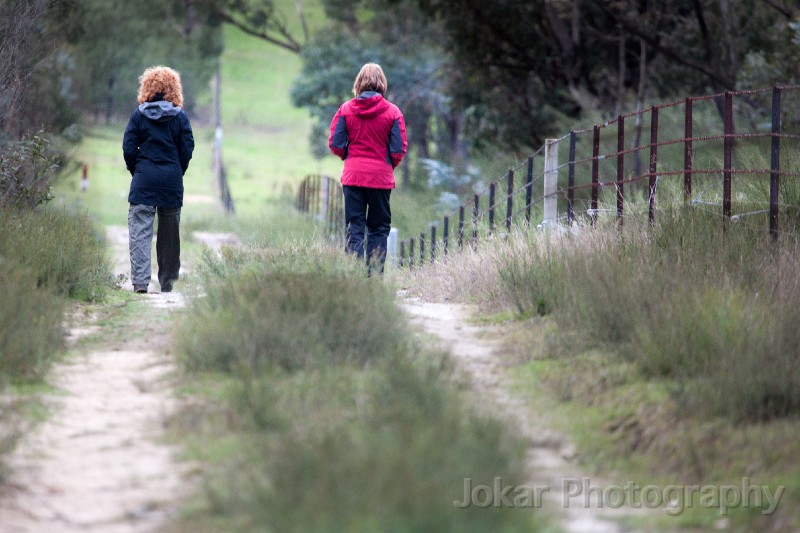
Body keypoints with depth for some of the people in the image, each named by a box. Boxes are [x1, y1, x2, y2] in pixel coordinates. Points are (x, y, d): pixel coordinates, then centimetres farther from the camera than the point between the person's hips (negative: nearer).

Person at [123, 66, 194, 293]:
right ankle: (167, 281, 17)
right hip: (172, 181, 1)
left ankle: (140, 281, -14)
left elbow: (129, 148, -2)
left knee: (140, 231, -3)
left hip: (144, 180, -1)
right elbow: (187, 149, 0)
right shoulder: (180, 116, 0)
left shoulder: (139, 115, -2)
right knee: (170, 232, 11)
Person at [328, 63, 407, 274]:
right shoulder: (392, 112, -5)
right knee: (379, 227, 10)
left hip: (353, 176, 1)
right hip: (381, 177, -1)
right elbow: (399, 149, -7)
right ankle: (374, 274, 3)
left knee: (354, 227, 5)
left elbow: (335, 144, -3)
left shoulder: (346, 109, -2)